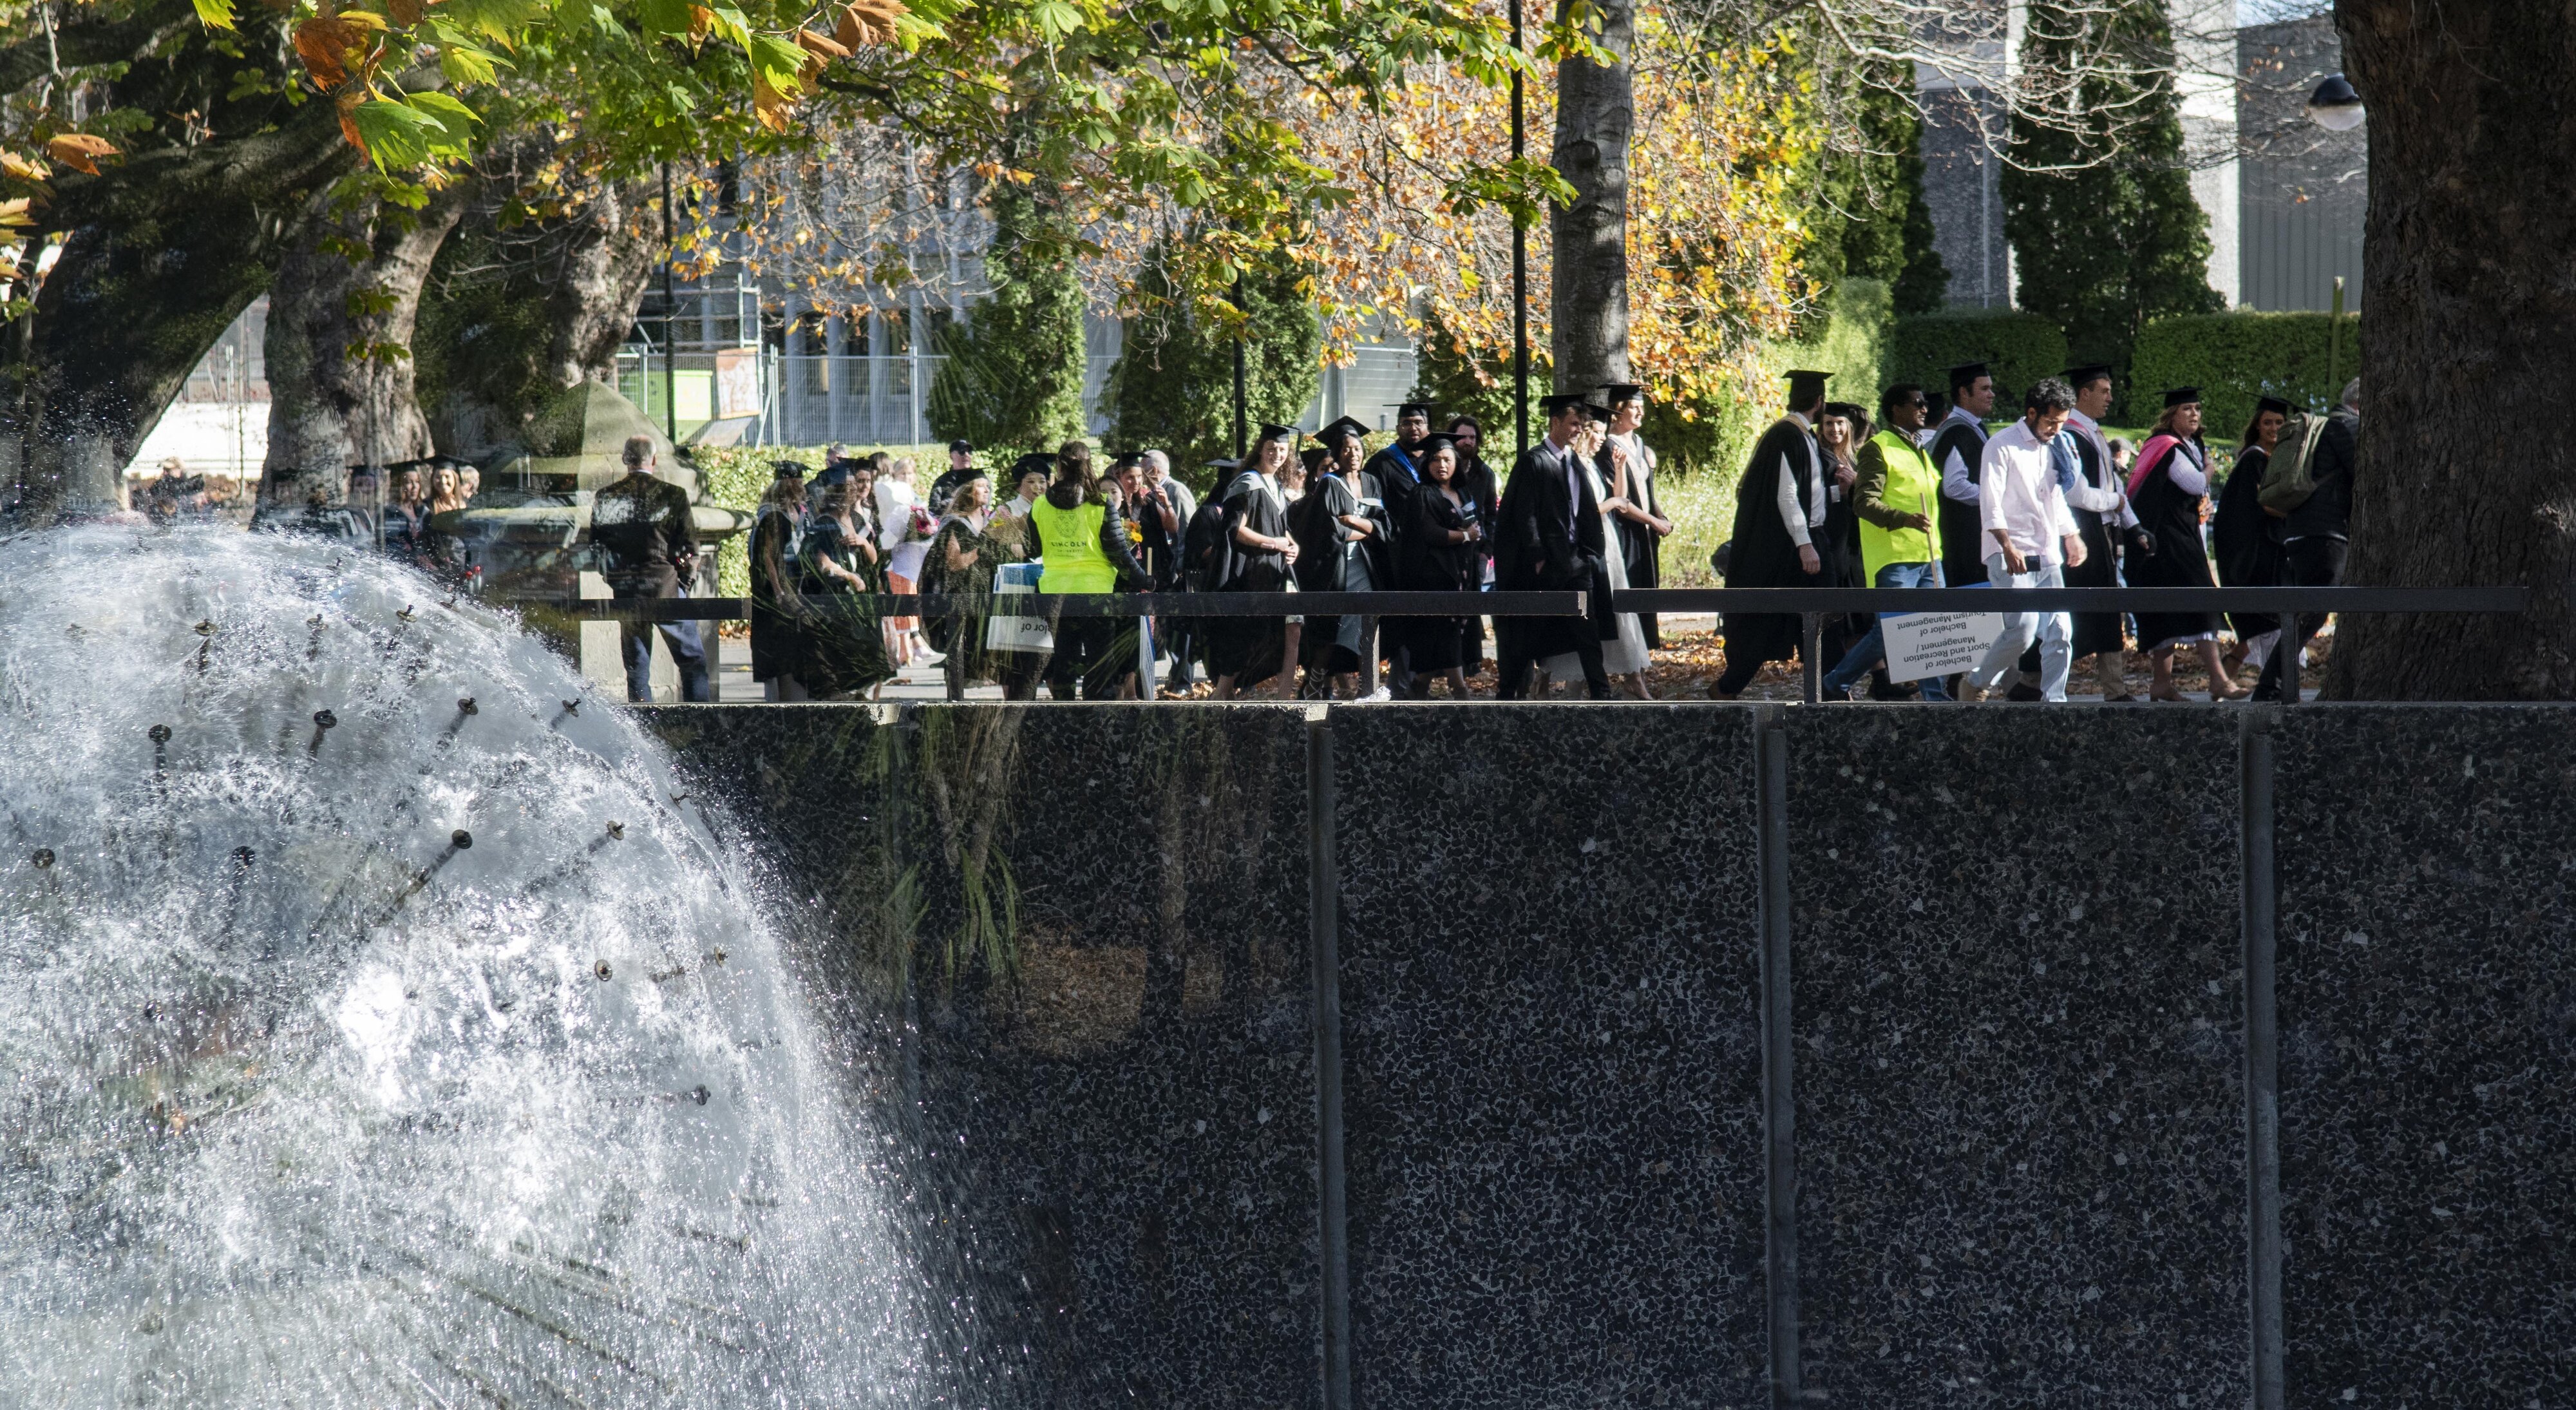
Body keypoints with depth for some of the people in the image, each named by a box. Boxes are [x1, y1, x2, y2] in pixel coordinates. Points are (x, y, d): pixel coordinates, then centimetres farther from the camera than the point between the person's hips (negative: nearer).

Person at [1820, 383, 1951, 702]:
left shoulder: (1920, 450, 21)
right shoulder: (1878, 448, -6)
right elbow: (1864, 502, -16)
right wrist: (1905, 519, -29)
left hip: (1928, 556, 8)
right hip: (1895, 558, -8)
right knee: (1889, 634, -9)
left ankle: (1936, 699, 1)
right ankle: (1836, 685, 5)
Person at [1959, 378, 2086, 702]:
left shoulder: (2051, 449, 19)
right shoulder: (2003, 445, -4)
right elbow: (1990, 504, -11)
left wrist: (2071, 537, 19)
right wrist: (2008, 546, -21)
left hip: (2048, 559, 7)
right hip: (2011, 557, -7)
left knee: (2060, 633, -4)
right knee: (2023, 627, -19)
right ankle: (1976, 685, 0)